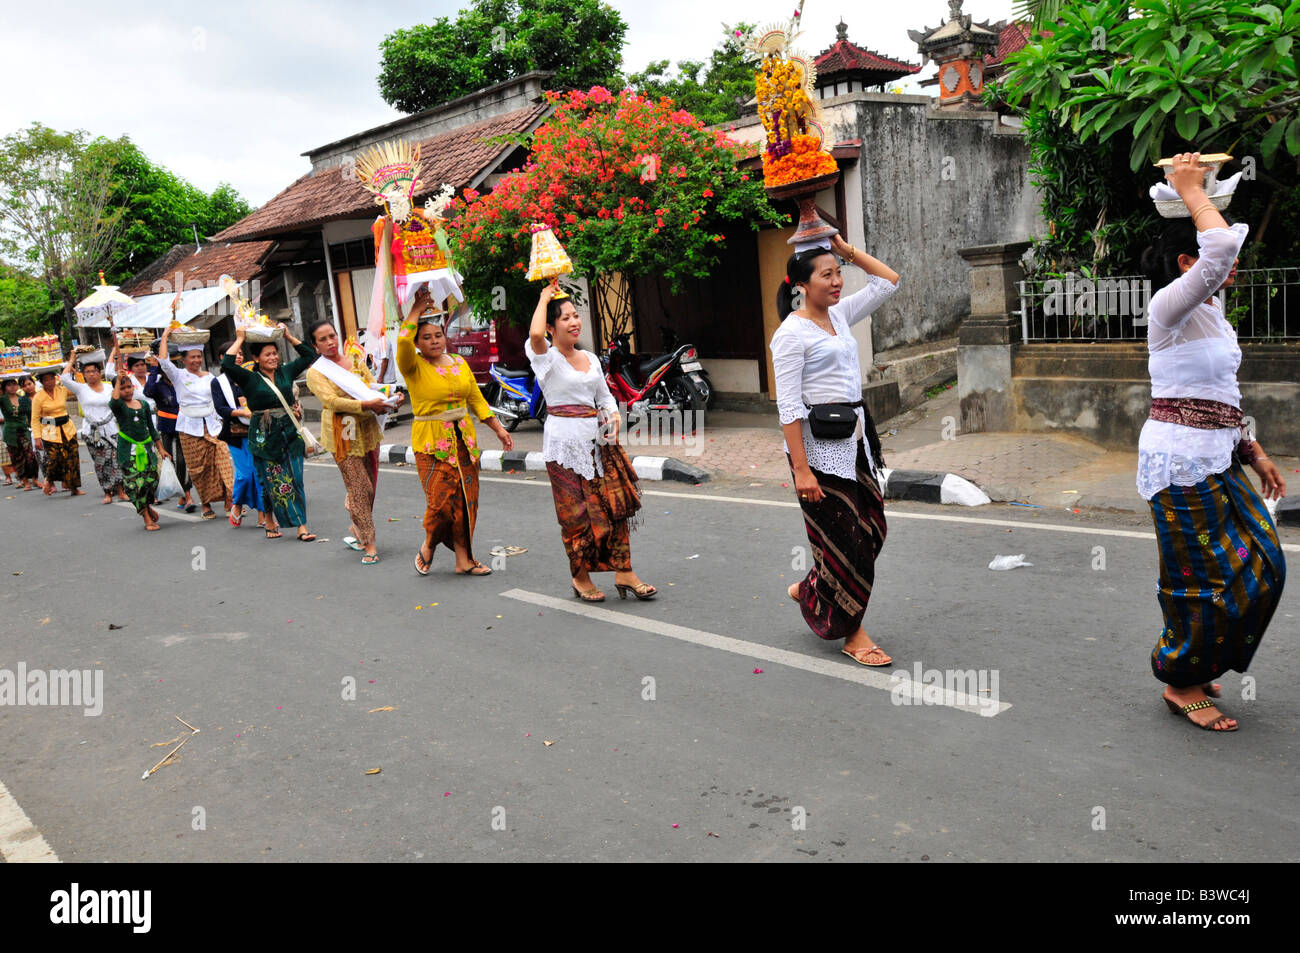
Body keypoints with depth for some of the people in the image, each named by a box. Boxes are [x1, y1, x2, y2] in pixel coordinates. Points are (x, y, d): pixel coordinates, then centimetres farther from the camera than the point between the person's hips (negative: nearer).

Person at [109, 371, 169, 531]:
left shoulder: (143, 404, 11)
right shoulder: (118, 406, 0)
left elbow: (151, 428, 17)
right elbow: (113, 402, -28)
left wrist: (161, 449, 15)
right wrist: (118, 380, -20)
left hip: (146, 448, 4)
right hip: (127, 450, -3)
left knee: (151, 480, -2)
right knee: (135, 484, -8)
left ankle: (148, 507, 29)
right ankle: (147, 519, -1)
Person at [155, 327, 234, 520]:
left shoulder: (208, 376, 12)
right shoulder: (179, 376, 1)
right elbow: (163, 362, -16)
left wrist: (219, 423, 11)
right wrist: (165, 337, -7)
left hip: (211, 425, 3)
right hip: (190, 428, -2)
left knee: (222, 462, -8)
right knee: (197, 467, 0)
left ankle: (229, 504, -7)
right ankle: (206, 505, 10)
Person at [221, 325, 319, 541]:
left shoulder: (286, 372, 9)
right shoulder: (249, 379, -3)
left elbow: (309, 355, 15)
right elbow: (227, 365, -18)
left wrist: (288, 336, 12)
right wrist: (239, 340, -9)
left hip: (289, 433, 3)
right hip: (264, 437, -3)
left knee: (295, 480, 1)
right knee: (272, 482, 3)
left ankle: (301, 527, 0)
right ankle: (271, 524, 19)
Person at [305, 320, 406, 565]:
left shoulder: (356, 362, 13)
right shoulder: (315, 373, -3)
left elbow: (373, 387, 8)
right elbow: (331, 400, -17)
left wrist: (384, 402, -16)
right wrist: (366, 404, -28)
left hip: (368, 430, 5)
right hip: (343, 434, -5)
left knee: (369, 485, 10)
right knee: (359, 487, -8)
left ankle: (356, 529, 29)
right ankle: (369, 544, -3)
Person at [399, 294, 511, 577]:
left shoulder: (459, 363, 11)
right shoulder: (414, 367, -5)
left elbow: (476, 398, 15)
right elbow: (403, 343, -26)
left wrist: (498, 428, 12)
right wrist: (416, 309, -16)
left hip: (464, 440, 5)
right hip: (431, 444, -5)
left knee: (466, 499, 5)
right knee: (441, 500, -10)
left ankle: (464, 559, 14)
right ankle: (428, 547, 19)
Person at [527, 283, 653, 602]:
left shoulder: (590, 358, 14)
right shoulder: (547, 358, -5)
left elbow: (605, 396, 21)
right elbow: (535, 334, -27)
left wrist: (614, 415, 0)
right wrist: (544, 298, -11)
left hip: (595, 438, 6)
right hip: (563, 440, -6)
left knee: (613, 503, 3)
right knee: (577, 513, -1)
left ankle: (624, 573, 10)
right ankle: (580, 577, 14)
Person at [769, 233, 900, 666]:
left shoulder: (839, 315, 10)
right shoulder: (792, 333, -12)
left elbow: (888, 280, 20)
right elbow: (788, 407, -16)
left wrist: (847, 249, 10)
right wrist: (801, 469, -21)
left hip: (855, 438, 8)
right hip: (818, 445, -8)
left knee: (871, 529, 11)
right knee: (844, 538, -1)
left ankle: (809, 590, 33)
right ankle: (851, 633, 15)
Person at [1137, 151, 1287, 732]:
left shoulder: (1210, 311, 14)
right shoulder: (1171, 305, -14)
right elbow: (1220, 247, -34)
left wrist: (1252, 452, 17)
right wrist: (1191, 189, -18)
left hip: (1215, 459, 9)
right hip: (1180, 460, -9)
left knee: (1257, 564, 12)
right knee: (1208, 576, -2)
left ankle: (1192, 667, 27)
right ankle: (1181, 685, 17)